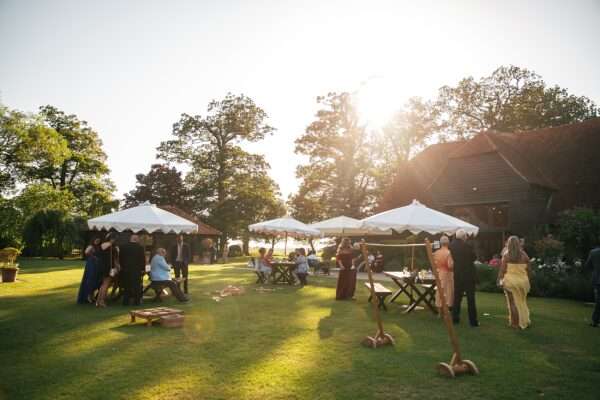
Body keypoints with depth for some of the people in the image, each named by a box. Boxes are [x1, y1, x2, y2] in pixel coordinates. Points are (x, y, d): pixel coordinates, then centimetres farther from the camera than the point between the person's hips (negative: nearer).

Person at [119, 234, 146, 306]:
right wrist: (142, 269, 2)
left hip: (125, 269, 3)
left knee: (126, 286, 10)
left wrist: (122, 266, 16)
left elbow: (120, 258, 8)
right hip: (136, 269, -3)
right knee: (136, 286, 3)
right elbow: (143, 259, -6)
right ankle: (136, 301, 4)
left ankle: (125, 301, 10)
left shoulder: (123, 247, 3)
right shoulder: (140, 247, -7)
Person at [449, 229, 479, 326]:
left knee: (457, 297, 13)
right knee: (470, 298, 3)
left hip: (457, 275, 5)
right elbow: (474, 257, -7)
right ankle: (473, 321, 7)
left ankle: (455, 318, 16)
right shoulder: (465, 246, -18)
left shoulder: (451, 245, -1)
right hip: (468, 274, -5)